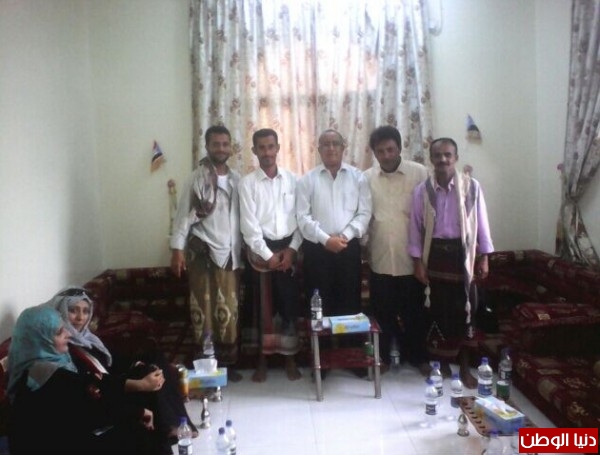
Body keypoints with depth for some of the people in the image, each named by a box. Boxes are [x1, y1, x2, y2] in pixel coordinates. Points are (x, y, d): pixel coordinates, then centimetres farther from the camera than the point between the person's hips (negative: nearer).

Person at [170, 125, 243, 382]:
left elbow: (242, 217, 10)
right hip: (202, 250, -4)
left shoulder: (237, 180, 8)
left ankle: (227, 362, 18)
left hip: (229, 252, 4)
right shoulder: (196, 179, -3)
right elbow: (183, 216, -6)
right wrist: (177, 248, -12)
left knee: (228, 309, 7)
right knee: (203, 308, 3)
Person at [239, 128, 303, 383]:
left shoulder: (292, 179, 5)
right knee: (263, 306, 5)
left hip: (288, 247, 2)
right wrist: (267, 255, -12)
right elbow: (249, 225, -8)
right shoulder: (247, 183, -2)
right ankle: (262, 360, 19)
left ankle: (290, 359, 20)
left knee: (290, 304, 6)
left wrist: (292, 249, -7)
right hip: (261, 249, -2)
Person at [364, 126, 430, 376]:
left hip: (411, 257, -2)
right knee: (382, 311, 12)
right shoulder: (366, 178, 2)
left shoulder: (420, 173, -6)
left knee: (414, 311, 11)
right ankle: (382, 357, 28)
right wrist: (363, 245, 3)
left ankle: (418, 357, 29)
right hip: (380, 258, 2)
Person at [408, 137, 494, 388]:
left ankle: (464, 367, 19)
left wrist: (483, 257, -2)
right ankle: (442, 363, 25)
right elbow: (416, 227, 1)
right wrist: (418, 261, -2)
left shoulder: (472, 186, -4)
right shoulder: (422, 190, -2)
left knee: (463, 311, 5)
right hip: (435, 254, 1)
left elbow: (481, 222, 0)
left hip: (462, 253, 0)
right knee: (439, 310, 8)